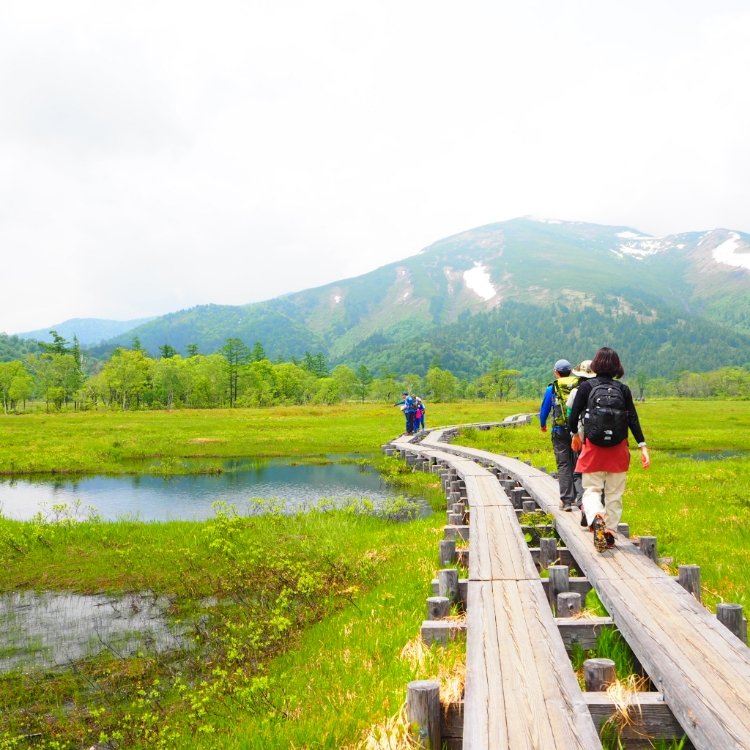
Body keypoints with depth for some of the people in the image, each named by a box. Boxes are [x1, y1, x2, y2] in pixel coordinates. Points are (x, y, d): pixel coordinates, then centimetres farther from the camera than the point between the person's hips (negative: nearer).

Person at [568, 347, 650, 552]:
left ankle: (596, 518, -25)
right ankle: (610, 533, 16)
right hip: (618, 448, 2)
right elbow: (633, 419, -4)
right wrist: (643, 446, -2)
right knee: (614, 493, 13)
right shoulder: (623, 389, 1)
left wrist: (575, 434, 15)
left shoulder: (586, 386, -4)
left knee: (592, 489, 4)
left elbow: (574, 415, -3)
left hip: (593, 446, -2)